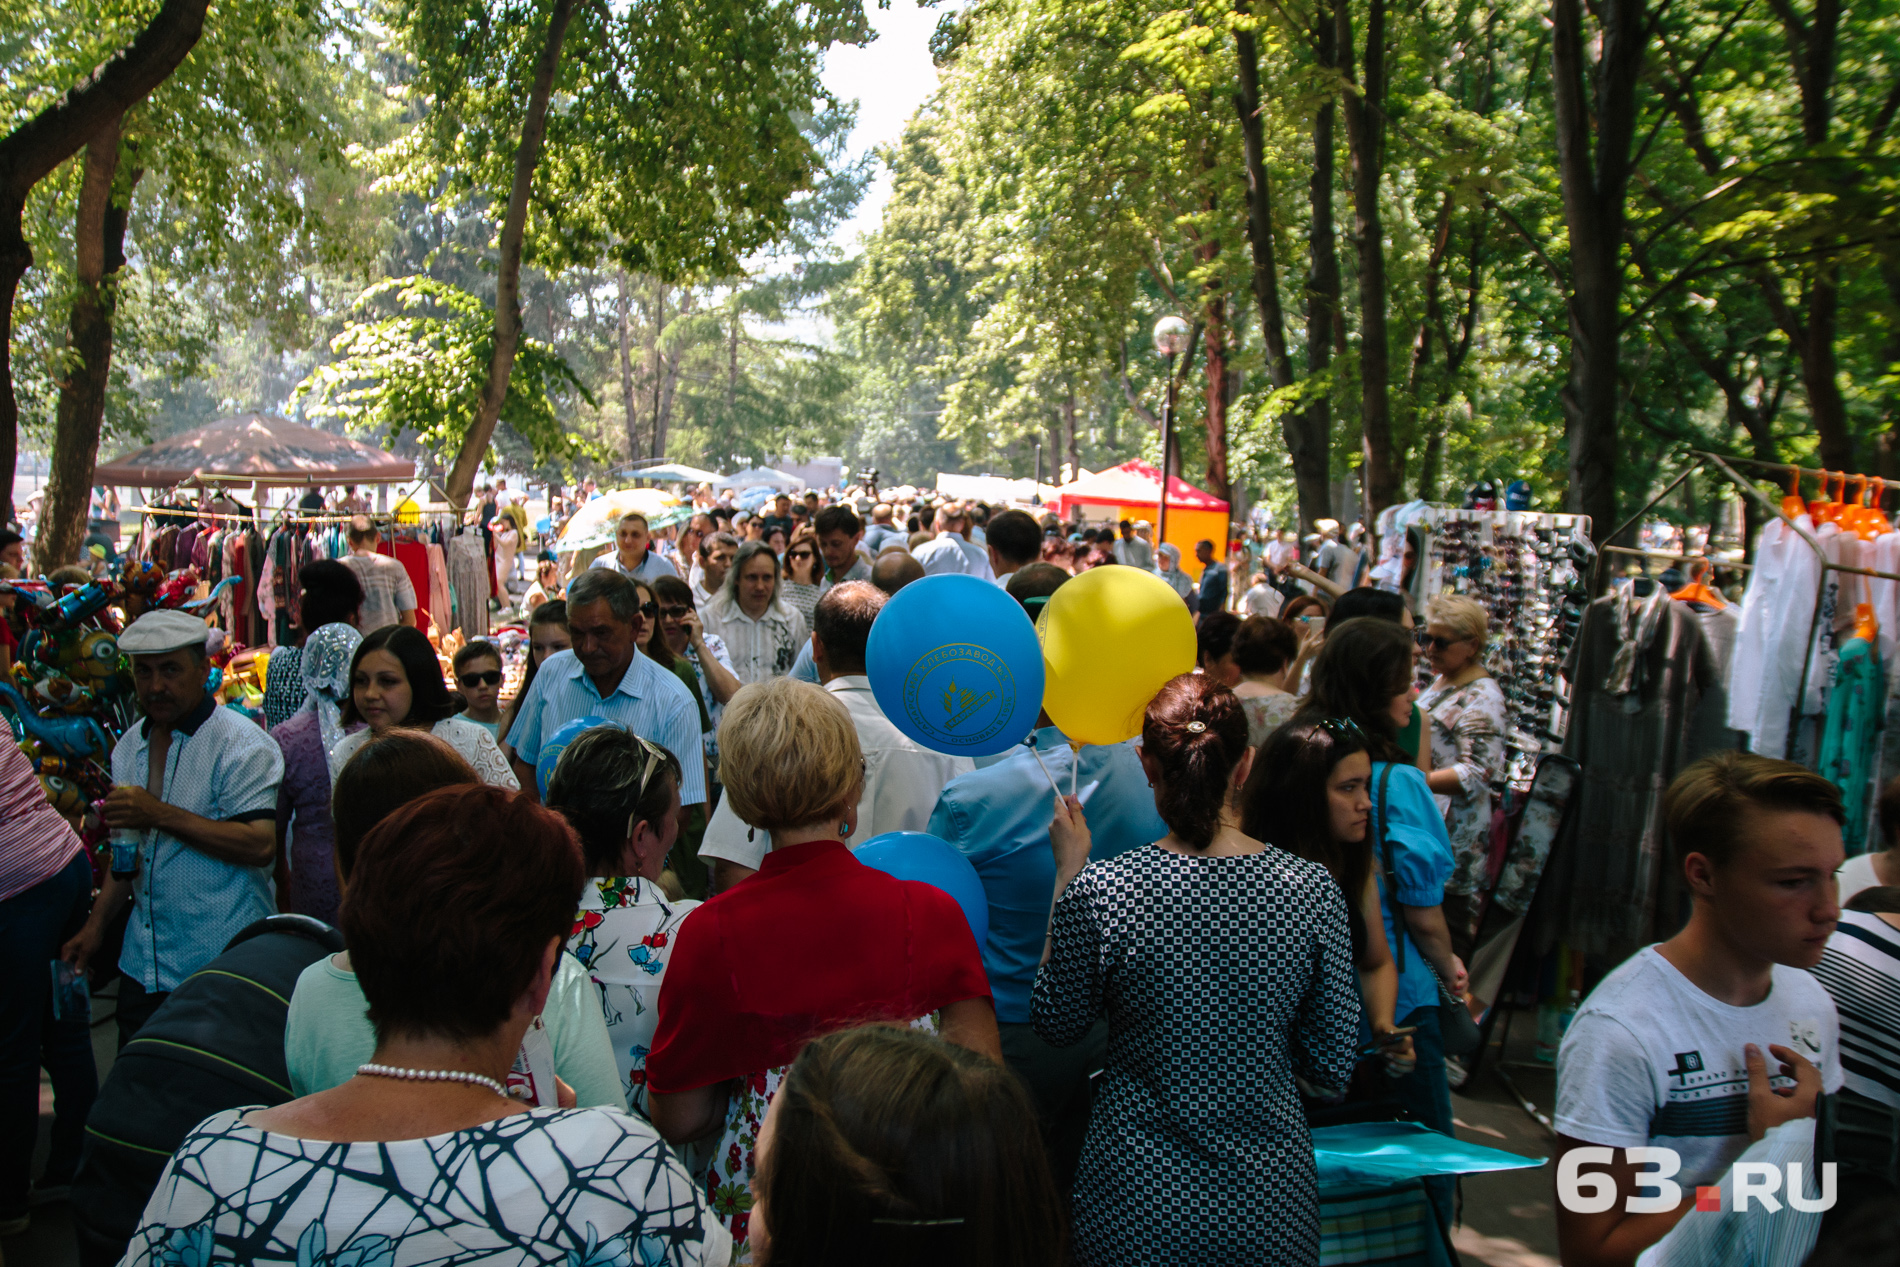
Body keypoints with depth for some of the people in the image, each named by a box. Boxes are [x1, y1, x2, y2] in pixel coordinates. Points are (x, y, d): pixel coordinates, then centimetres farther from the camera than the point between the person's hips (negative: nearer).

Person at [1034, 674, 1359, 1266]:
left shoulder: (1099, 890, -19)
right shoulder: (1312, 889, -13)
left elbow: (1058, 1027, -1)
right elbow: (1333, 1068, -6)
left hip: (1138, 1202, -1)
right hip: (1271, 1196, 2)